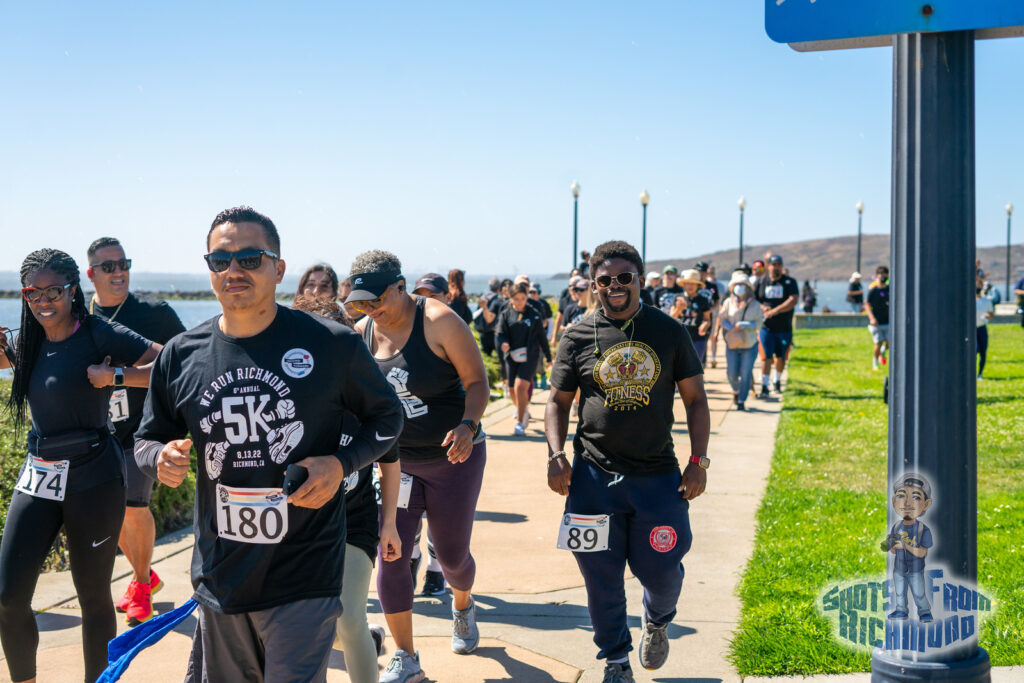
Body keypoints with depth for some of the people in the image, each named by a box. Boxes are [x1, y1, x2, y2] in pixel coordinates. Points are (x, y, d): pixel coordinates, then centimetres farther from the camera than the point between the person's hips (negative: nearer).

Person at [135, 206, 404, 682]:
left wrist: (340, 464, -13)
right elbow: (148, 439, 14)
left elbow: (388, 415, 4)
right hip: (218, 580, 4)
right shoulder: (180, 355, 1)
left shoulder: (331, 345, -8)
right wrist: (162, 458, -10)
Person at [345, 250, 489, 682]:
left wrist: (468, 425, -32)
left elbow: (476, 382, -15)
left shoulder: (439, 322, -16)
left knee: (452, 554, 10)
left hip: (453, 457, -3)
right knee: (390, 556, -5)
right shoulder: (360, 334, -2)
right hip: (394, 460, 3)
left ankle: (463, 606, 48)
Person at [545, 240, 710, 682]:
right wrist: (556, 455, -5)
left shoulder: (668, 331, 2)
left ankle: (657, 621, 42)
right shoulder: (579, 338, 2)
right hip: (594, 476, 0)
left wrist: (698, 461, -1)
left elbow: (695, 399, 6)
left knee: (661, 570, 5)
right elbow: (558, 401, 9)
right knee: (601, 576, 6)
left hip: (659, 475, 0)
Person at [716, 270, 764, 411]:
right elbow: (721, 319, 6)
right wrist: (730, 328, -12)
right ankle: (736, 391, 32)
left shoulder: (754, 305, -2)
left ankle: (742, 401, 9)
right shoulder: (728, 302, 0)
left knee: (746, 374, -3)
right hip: (732, 344, 1)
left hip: (750, 345, -1)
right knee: (732, 373, 1)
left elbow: (759, 323, -3)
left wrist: (744, 325, -18)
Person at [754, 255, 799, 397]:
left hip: (784, 328, 0)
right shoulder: (761, 282, 4)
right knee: (766, 357, -7)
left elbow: (793, 301, -13)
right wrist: (762, 308, -13)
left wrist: (775, 311, -22)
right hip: (766, 327, 0)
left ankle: (777, 381, 33)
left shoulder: (789, 282, -1)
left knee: (781, 357, 11)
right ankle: (764, 386, -4)